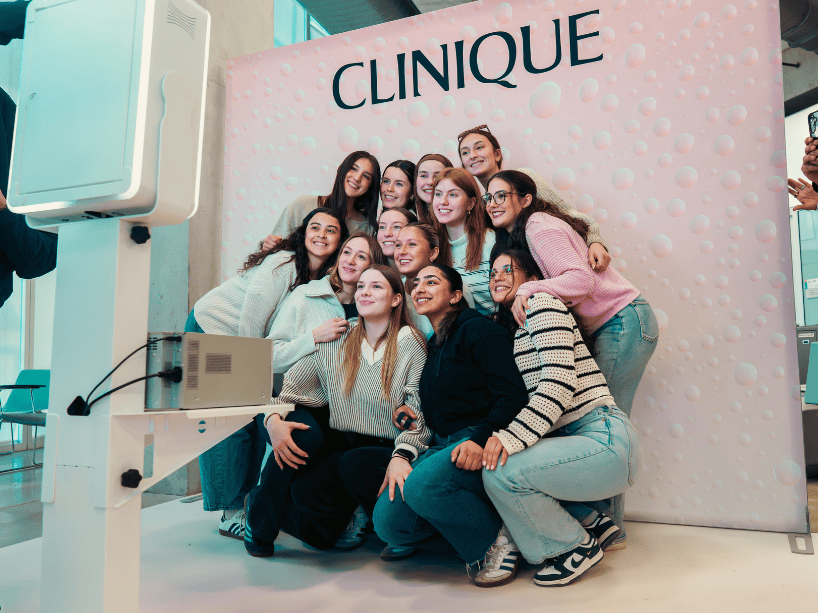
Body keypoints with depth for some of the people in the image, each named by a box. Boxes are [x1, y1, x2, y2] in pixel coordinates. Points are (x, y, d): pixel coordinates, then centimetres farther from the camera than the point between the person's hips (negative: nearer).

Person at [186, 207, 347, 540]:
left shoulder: (323, 279, 0)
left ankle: (246, 503, 15)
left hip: (249, 343, 7)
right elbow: (250, 322, -21)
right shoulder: (282, 264, -23)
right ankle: (231, 515, 0)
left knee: (256, 419, 4)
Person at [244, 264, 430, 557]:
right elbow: (290, 384, 2)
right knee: (302, 430, -29)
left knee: (308, 489, -28)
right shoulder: (337, 340, 5)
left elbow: (419, 414, -8)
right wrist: (274, 420, -18)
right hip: (338, 442, 4)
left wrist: (401, 456, -25)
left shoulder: (411, 345, -5)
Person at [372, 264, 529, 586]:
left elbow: (513, 395, -14)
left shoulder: (478, 329, -5)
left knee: (423, 486, -34)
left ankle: (496, 541, -9)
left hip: (485, 447, -7)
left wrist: (481, 439, -28)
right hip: (444, 446, 8)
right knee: (388, 521, -10)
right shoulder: (431, 347, 21)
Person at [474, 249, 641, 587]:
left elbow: (559, 383, -18)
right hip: (573, 440, 9)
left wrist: (509, 438, -25)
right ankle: (591, 523, 14)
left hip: (606, 440, -9)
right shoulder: (513, 330, 22)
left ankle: (576, 547, 4)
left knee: (500, 471, -22)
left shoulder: (541, 303, -5)